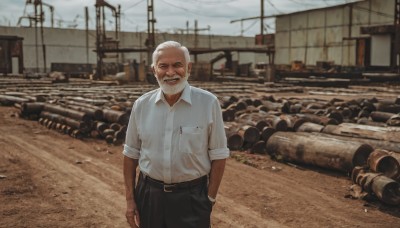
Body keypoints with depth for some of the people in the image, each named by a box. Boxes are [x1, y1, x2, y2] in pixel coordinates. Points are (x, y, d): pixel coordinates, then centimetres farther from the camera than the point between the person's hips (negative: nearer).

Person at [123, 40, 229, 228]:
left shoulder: (208, 103, -10)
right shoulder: (141, 105, -1)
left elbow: (218, 155, -5)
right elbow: (131, 154, 5)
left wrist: (210, 199, -4)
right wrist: (130, 199, 3)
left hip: (192, 197, -2)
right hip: (149, 195, 3)